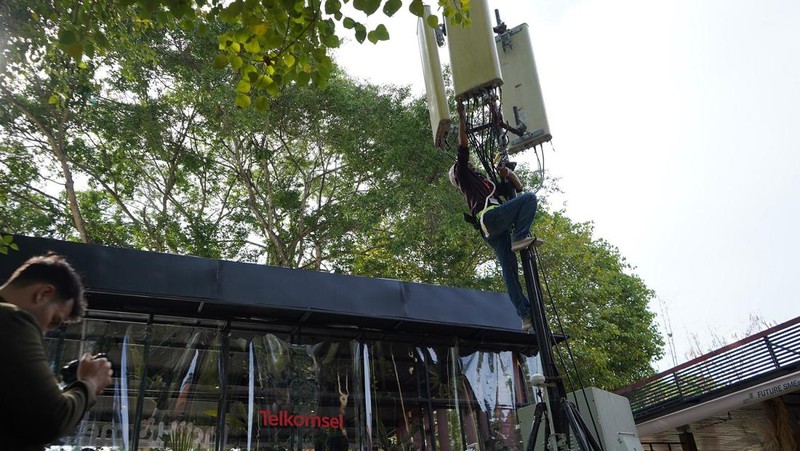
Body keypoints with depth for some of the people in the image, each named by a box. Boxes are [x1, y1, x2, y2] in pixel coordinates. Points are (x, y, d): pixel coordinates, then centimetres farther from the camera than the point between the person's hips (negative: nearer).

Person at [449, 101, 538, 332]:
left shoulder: (486, 183, 39)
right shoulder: (463, 175, 21)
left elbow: (518, 187, 35)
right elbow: (463, 146, 14)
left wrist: (507, 172, 19)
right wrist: (462, 117, 17)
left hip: (496, 229, 6)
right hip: (490, 217, -6)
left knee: (510, 270, -3)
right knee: (530, 198, -13)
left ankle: (525, 316, -9)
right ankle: (520, 237, -26)